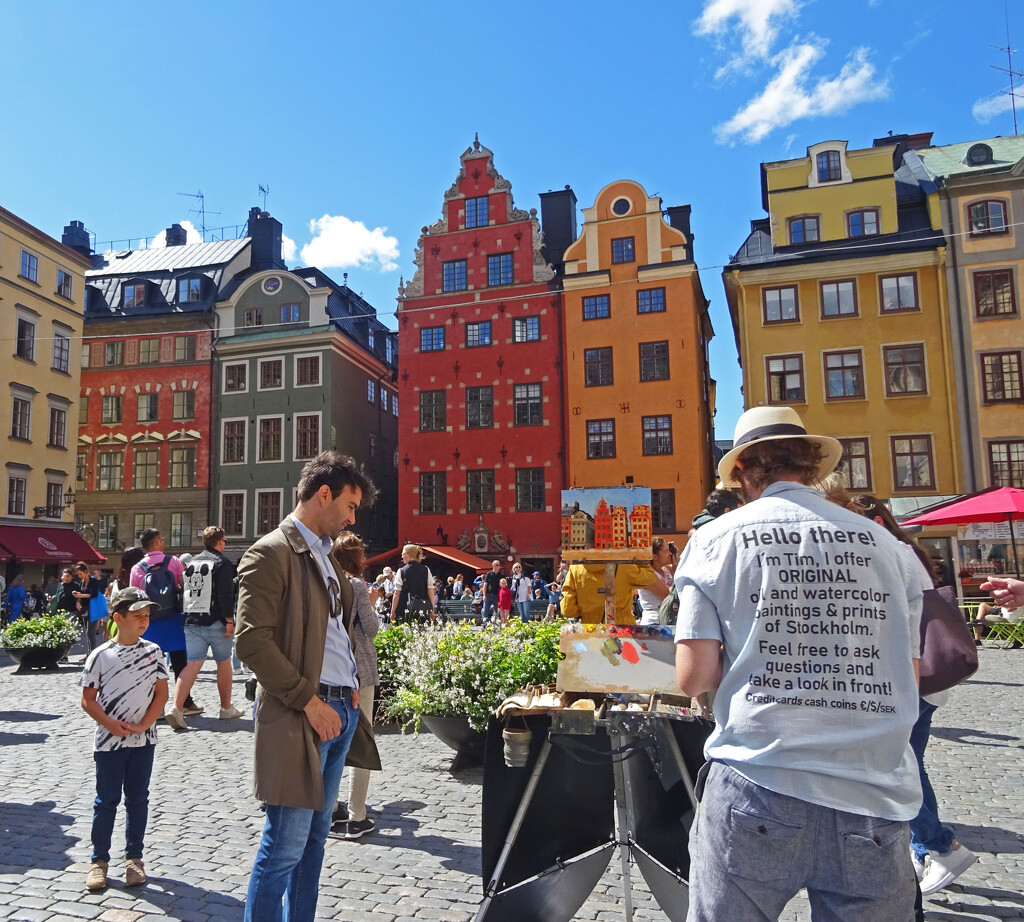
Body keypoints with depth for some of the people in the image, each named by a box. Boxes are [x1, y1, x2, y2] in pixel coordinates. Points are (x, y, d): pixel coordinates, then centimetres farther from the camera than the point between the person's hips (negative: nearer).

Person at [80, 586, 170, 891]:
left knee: (138, 798, 11)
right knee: (107, 799, 8)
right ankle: (99, 859, 22)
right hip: (109, 740, -2)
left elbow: (162, 694, -1)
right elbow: (87, 699, -3)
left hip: (143, 739, 2)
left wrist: (143, 724, -11)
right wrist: (110, 724, -13)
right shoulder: (100, 655, -7)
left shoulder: (153, 651, -2)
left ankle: (134, 857, 23)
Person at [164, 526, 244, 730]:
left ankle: (176, 707, -16)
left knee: (192, 664, 1)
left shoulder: (191, 563, 14)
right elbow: (225, 594, -17)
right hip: (215, 622, -6)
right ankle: (226, 709, 19)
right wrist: (229, 620, -16)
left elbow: (184, 592, 20)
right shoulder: (222, 563, -9)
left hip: (191, 622, 6)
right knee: (223, 663, 9)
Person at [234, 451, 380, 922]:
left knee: (314, 839, 17)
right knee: (285, 846, 0)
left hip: (341, 710, 8)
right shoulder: (271, 553, -12)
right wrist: (310, 701, -17)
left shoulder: (325, 555, 15)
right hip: (299, 715, -8)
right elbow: (251, 640, -19)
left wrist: (350, 689, 10)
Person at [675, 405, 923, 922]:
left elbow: (693, 678, -6)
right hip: (874, 798, 3)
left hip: (758, 788, -3)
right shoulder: (881, 543, 7)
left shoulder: (719, 538, -2)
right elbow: (908, 679, 12)